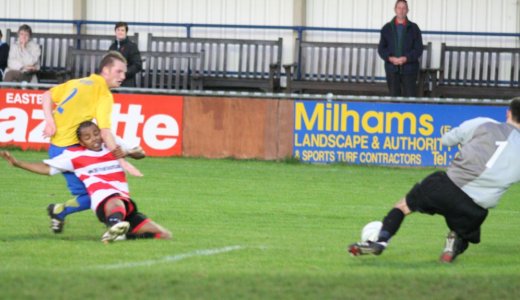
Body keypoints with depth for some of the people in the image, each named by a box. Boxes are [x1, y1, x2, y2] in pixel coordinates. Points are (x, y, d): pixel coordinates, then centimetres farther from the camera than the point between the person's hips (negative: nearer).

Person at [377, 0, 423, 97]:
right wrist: (390, 58, -11)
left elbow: (418, 49, 1)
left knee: (410, 96, -7)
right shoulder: (387, 28, 10)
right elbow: (381, 49, 7)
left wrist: (406, 58, -14)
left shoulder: (413, 28, 5)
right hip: (392, 69, 2)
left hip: (408, 69, -2)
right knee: (394, 96, 2)